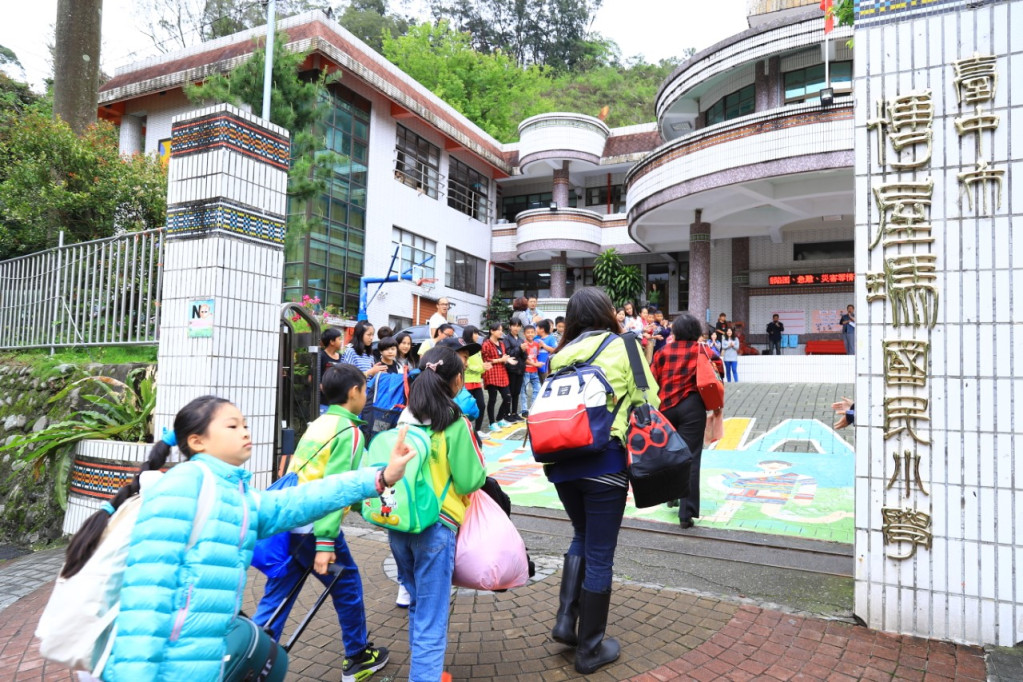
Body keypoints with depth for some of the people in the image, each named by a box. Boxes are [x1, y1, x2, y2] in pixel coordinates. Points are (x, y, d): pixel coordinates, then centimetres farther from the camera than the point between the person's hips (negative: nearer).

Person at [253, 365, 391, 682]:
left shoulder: (318, 425, 14)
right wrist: (325, 543, -22)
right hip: (312, 527, -7)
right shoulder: (350, 432, -11)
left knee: (274, 599, 12)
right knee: (347, 587, 13)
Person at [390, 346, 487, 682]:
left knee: (418, 604, 24)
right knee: (431, 617, 4)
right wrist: (479, 469, 8)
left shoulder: (406, 418, 3)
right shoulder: (456, 424, -14)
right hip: (435, 527, -7)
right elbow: (471, 481, -11)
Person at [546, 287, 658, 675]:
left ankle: (566, 620, 19)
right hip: (604, 459, -4)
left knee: (582, 537, 26)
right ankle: (590, 649, 20)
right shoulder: (623, 347, 0)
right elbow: (648, 402, 0)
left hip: (561, 459, 5)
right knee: (600, 555, 8)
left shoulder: (560, 355, 10)